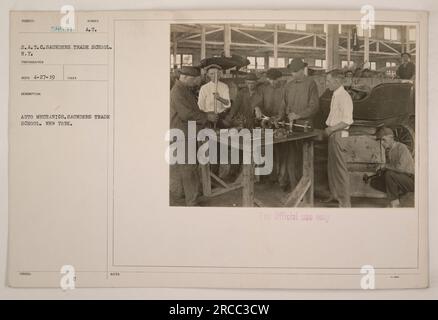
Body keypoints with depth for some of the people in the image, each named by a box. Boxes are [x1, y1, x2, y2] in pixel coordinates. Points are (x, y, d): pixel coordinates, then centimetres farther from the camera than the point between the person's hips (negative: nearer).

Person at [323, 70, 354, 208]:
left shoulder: (344, 97, -17)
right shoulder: (335, 95, 12)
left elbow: (347, 121, -21)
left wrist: (331, 129, -16)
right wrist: (328, 128, 9)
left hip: (339, 134, -9)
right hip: (333, 134, 9)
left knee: (341, 168, -4)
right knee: (331, 166, 17)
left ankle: (345, 202, 3)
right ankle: (334, 194, 32)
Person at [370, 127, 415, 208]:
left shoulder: (401, 147, -18)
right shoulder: (390, 150, 8)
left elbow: (401, 168, -32)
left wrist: (385, 166, -19)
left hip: (411, 181, -8)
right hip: (401, 180, 8)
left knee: (389, 174, -34)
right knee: (374, 182, -2)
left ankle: (394, 204, -22)